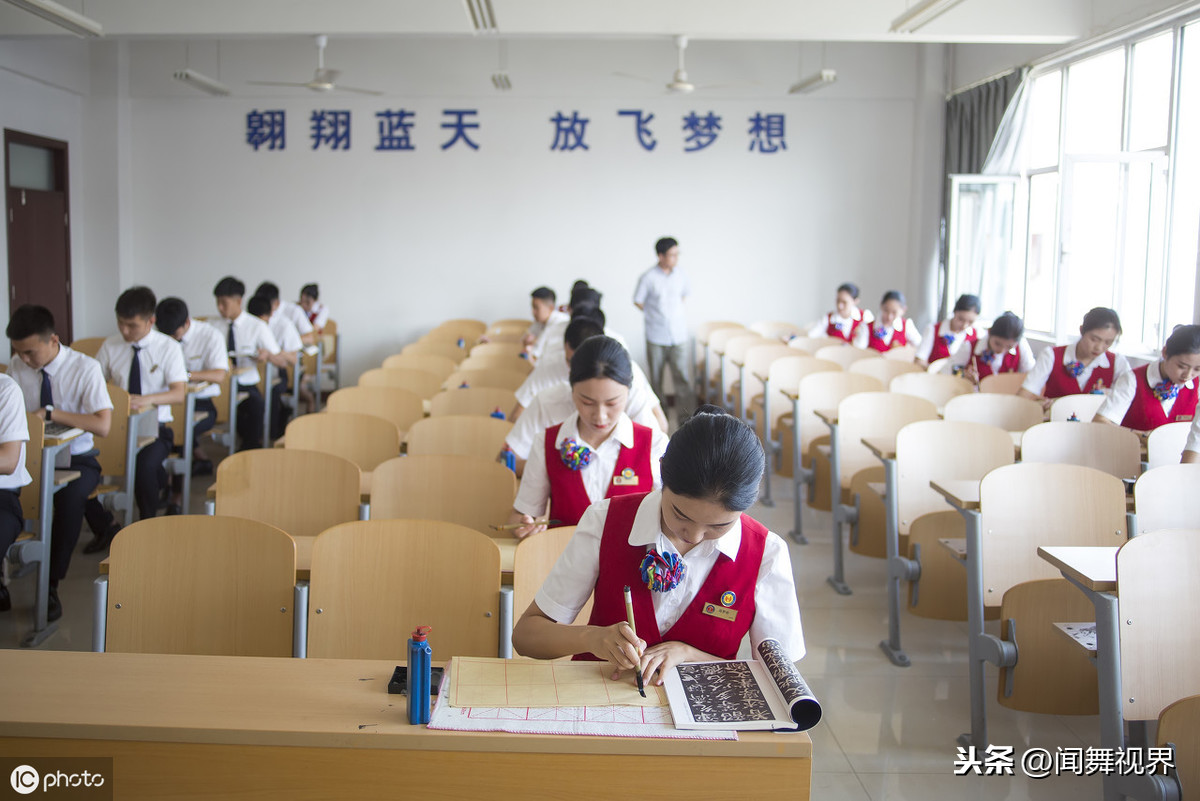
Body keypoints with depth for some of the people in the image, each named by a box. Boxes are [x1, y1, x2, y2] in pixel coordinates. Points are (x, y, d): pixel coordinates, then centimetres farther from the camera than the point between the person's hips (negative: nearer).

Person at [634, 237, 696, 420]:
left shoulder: (681, 275, 2)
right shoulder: (648, 278, -8)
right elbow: (638, 301, 3)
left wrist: (676, 311, 10)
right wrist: (654, 315, 1)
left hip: (678, 335, 2)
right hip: (656, 336, -2)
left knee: (682, 377, -6)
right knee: (656, 378, 9)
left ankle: (687, 416, -5)